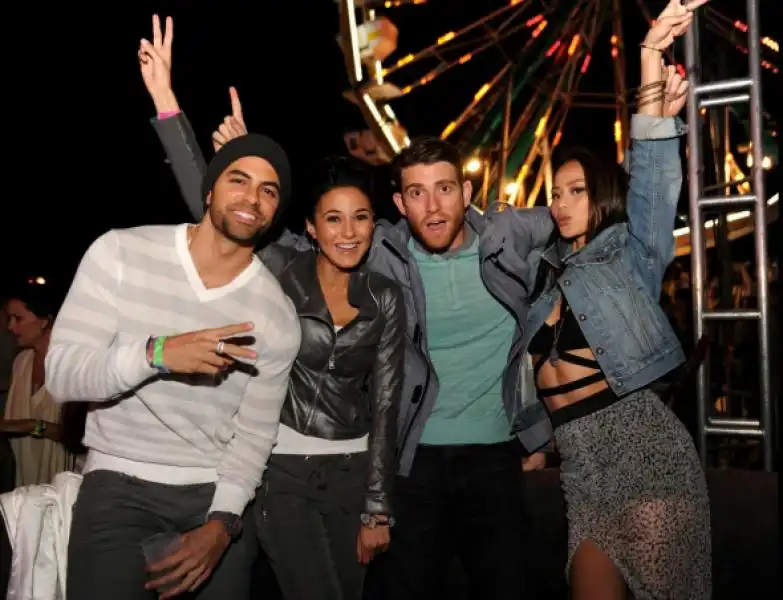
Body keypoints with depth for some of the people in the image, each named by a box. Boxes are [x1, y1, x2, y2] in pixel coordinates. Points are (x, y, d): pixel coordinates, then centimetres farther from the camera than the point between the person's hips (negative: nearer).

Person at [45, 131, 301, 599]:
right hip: (120, 486, -1)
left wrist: (222, 522, -18)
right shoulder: (119, 253, -8)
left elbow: (256, 433, -4)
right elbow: (62, 375, -11)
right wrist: (155, 353, -28)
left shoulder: (278, 317, -6)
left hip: (220, 493, 2)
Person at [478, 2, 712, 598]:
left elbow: (651, 185, -12)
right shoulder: (542, 271, 17)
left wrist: (653, 102, -26)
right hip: (582, 466, 5)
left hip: (642, 446, -5)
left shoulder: (630, 254, 3)